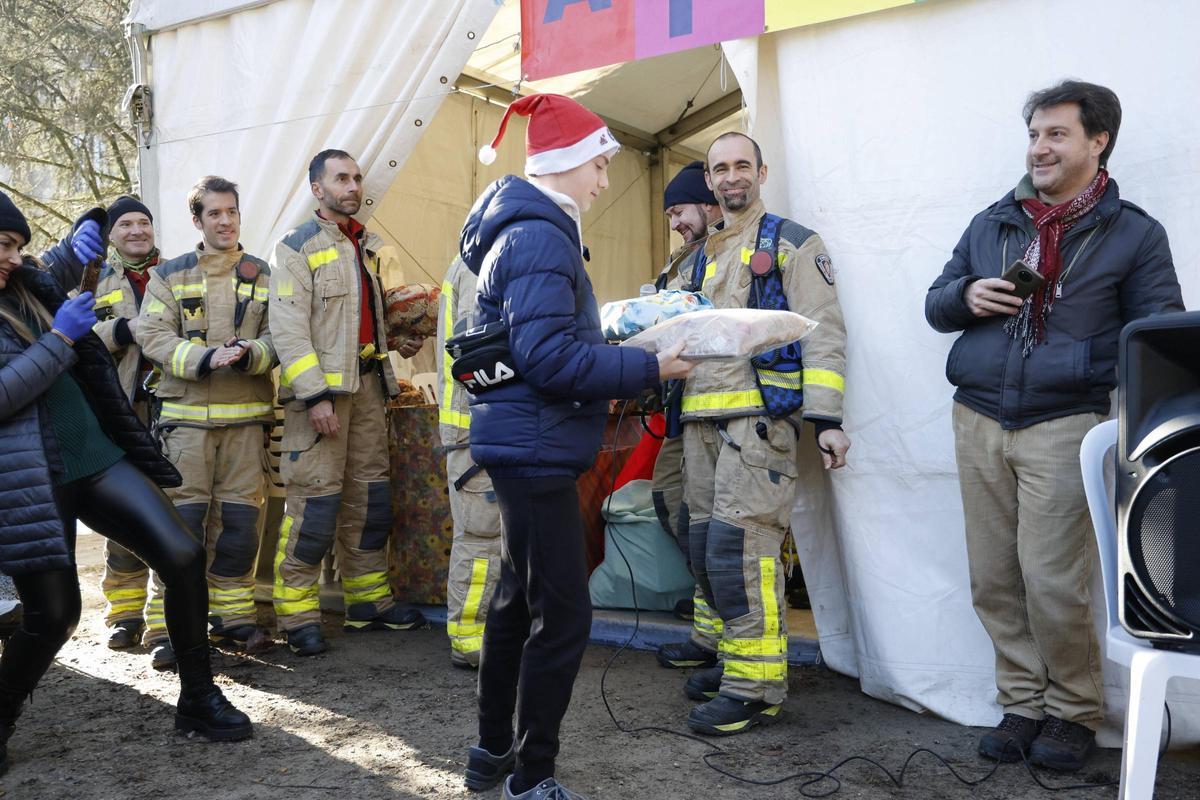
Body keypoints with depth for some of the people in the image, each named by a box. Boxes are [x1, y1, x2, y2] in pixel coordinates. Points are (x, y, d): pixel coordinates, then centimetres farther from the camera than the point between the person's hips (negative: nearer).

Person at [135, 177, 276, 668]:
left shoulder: (263, 275, 11)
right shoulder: (169, 275, 8)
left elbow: (279, 335, 4)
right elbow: (153, 336, -2)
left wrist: (249, 353, -18)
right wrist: (205, 358, -18)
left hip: (247, 416, 2)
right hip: (186, 413, -1)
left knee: (239, 518, 5)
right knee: (183, 518, -5)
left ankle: (232, 614, 19)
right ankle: (168, 628, 2)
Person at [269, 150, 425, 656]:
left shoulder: (366, 247, 17)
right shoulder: (297, 248, -6)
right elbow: (288, 329, -15)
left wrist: (400, 339, 11)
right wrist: (314, 396, -22)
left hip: (368, 383, 8)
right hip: (319, 388, -7)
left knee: (369, 496, 11)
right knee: (315, 501, -7)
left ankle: (369, 602, 22)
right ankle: (297, 615, 3)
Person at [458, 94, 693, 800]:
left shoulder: (531, 229, 17)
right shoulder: (541, 236, -16)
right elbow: (550, 358, -24)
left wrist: (609, 374, 11)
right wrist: (648, 368, -16)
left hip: (525, 445, 11)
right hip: (537, 447, -11)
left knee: (521, 600, 19)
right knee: (564, 615, -4)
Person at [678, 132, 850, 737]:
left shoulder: (792, 243, 3)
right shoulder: (702, 258, 23)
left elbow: (822, 332, -5)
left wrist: (825, 417, -14)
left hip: (759, 414, -7)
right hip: (702, 418, 7)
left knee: (739, 545, -13)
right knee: (705, 547, 9)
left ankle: (756, 684, -4)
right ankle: (736, 657, 23)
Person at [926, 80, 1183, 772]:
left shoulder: (1134, 234, 4)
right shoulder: (991, 224, 15)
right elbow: (936, 306, 18)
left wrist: (1083, 364, -16)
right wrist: (967, 298, -4)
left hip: (1063, 424, -4)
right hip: (979, 421, 4)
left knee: (1051, 582, -5)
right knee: (993, 581, 5)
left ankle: (1074, 713, 15)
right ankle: (1023, 703, 20)